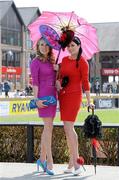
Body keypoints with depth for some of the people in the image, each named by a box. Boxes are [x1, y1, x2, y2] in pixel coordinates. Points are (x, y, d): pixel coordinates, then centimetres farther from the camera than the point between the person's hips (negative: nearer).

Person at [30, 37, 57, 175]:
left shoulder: (52, 61, 14)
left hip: (52, 95, 7)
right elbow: (35, 82, -10)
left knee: (48, 128, 9)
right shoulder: (35, 62, -5)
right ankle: (49, 162, -13)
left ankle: (42, 158, 18)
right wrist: (36, 100, -17)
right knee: (48, 127, -12)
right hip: (43, 96, -7)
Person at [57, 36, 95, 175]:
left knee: (68, 128, -13)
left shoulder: (82, 62, -7)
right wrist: (57, 82, 0)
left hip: (74, 96, -7)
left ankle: (76, 162, -9)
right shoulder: (64, 60, 11)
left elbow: (85, 82, -8)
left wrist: (89, 101, -10)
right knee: (68, 129, 7)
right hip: (63, 96, 7)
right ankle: (72, 163, 12)